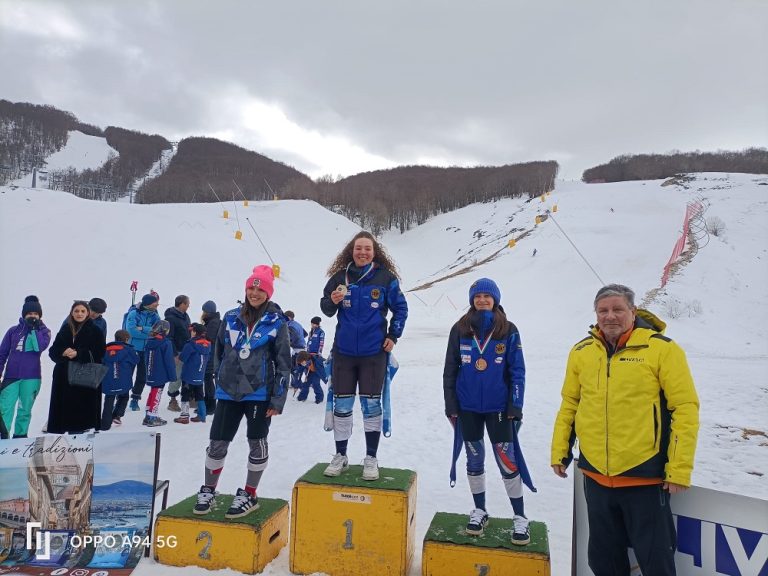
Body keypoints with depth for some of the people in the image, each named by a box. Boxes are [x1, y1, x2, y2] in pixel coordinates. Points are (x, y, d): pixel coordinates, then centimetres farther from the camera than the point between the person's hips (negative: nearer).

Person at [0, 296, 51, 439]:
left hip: (32, 377, 0)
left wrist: (34, 328, -10)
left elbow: (40, 347, -13)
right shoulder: (13, 330, 7)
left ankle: (20, 436, 14)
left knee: (25, 409, 5)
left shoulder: (44, 331, 6)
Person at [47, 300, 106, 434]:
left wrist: (78, 354, -17)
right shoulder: (65, 329, 12)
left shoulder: (95, 331, 0)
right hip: (64, 376, 3)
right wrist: (63, 352, -13)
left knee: (81, 406, -5)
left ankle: (77, 430, 6)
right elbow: (52, 351, 9)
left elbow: (99, 353, -7)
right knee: (65, 405, 3)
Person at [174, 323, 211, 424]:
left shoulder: (190, 345, -18)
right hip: (200, 376, 6)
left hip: (189, 375, -6)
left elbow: (182, 358, -13)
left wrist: (179, 356, 8)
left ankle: (184, 416, 3)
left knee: (185, 395, 3)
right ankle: (201, 415, 17)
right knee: (199, 395, 15)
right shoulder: (207, 345, 1)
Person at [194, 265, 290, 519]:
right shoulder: (231, 317, 4)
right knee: (217, 443, 7)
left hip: (259, 394, -3)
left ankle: (249, 495, 25)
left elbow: (283, 364, -5)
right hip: (228, 392, 3)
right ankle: (208, 491, 29)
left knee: (257, 443, 9)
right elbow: (219, 353, 15)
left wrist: (278, 399, -7)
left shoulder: (277, 322, -6)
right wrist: (219, 384, 17)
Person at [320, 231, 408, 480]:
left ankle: (371, 458, 18)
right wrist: (332, 301, -17)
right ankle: (340, 455, 24)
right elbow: (326, 309, 5)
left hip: (374, 352, -1)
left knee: (371, 405, 4)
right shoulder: (340, 277, -1)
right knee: (341, 405, 8)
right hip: (344, 351, 2)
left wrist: (393, 336, 1)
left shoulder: (385, 277, -4)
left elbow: (400, 308, 6)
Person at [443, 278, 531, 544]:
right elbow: (450, 370, 2)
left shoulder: (509, 331, -4)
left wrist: (515, 407, -7)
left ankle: (520, 517, 18)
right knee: (474, 460, 13)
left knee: (507, 461, 1)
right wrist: (450, 406, 1)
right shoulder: (460, 329, -1)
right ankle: (479, 510, 30)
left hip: (498, 407, -1)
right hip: (468, 408, 2)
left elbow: (517, 372, -2)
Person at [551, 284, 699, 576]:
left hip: (645, 476, -4)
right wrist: (559, 451, 9)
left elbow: (685, 408, -10)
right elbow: (569, 404, 10)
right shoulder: (581, 351, 2)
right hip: (595, 475, 4)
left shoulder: (662, 348, -10)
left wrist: (679, 469, -12)